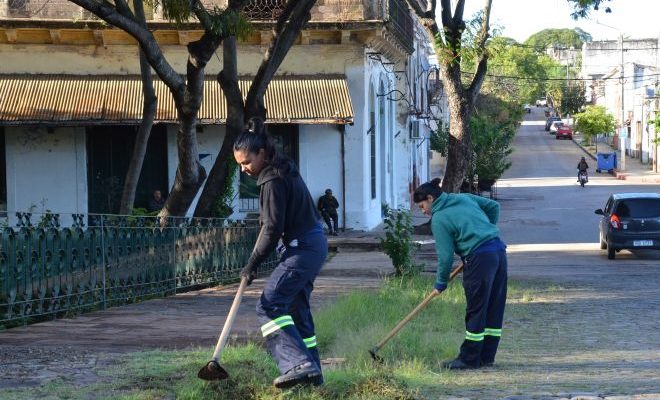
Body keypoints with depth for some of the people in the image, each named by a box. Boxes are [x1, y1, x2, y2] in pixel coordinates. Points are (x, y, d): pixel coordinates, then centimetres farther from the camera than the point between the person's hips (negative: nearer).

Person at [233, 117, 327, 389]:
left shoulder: (273, 180, -17)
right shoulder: (283, 170, 13)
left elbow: (273, 229, -19)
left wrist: (252, 265, -11)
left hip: (302, 249, -11)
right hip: (313, 245, 11)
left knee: (269, 306, -16)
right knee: (297, 308, 15)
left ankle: (298, 364, -26)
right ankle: (311, 371, 19)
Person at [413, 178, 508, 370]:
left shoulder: (439, 219, -4)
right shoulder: (464, 198, 17)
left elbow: (446, 255, -6)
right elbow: (494, 206, 22)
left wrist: (440, 283, 6)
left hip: (480, 259, -8)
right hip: (499, 251, 8)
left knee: (476, 310, -1)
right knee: (494, 308, 11)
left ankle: (469, 359, 6)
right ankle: (487, 356, 19)